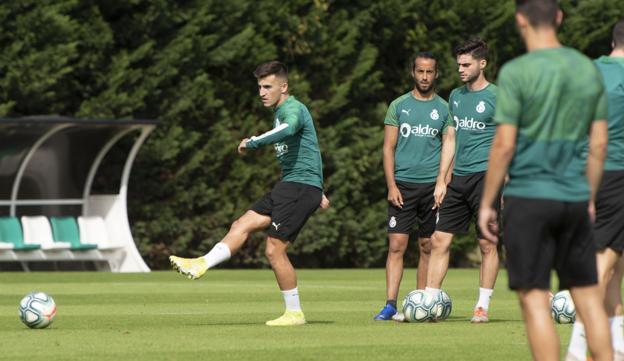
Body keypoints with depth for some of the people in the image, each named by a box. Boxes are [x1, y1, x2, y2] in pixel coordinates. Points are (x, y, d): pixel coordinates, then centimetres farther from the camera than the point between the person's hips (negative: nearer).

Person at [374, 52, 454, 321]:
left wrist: (444, 184, -4)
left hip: (432, 185, 1)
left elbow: (449, 149, 8)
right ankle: (390, 305, -13)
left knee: (427, 247, 5)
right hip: (403, 184, -1)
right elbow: (388, 147, 4)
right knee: (396, 245, -9)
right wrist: (391, 185, -5)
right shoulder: (399, 106, 6)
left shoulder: (444, 109, 7)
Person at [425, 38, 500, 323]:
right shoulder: (456, 96, 15)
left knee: (487, 244, -1)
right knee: (439, 240, 1)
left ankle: (482, 306, 5)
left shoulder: (495, 97, -4)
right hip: (458, 179, 6)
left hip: (485, 175, -6)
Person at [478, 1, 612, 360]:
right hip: (574, 198, 5)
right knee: (589, 295, 11)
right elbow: (599, 144, 9)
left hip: (529, 199, -5)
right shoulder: (589, 70, 6)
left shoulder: (517, 73, -9)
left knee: (535, 299, -2)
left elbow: (504, 145, -10)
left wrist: (486, 204, -2)